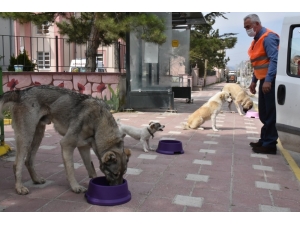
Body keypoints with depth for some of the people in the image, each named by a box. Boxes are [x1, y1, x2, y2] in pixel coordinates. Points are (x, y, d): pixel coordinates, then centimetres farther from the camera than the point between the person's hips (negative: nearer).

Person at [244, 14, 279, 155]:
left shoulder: (268, 37, -12)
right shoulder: (256, 40, 18)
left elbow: (274, 60, -23)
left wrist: (268, 80, -30)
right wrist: (254, 81, 20)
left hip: (270, 81, -10)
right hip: (264, 81, 10)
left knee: (270, 114, -6)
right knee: (264, 113, 14)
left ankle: (270, 144, -1)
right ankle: (264, 140, 24)